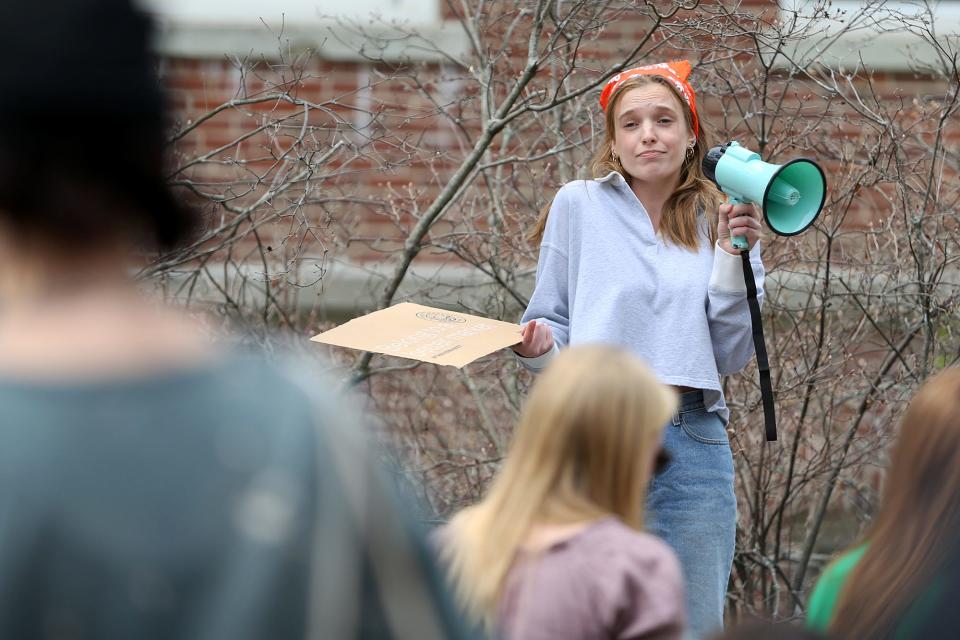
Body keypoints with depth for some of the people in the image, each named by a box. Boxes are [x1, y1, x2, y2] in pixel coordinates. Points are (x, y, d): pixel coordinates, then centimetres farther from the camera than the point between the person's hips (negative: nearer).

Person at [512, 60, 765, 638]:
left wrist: (734, 258, -3)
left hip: (694, 443, 2)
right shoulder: (578, 205, 7)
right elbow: (552, 326, 10)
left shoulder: (718, 221, 11)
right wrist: (536, 346, -13)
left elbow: (732, 356, 7)